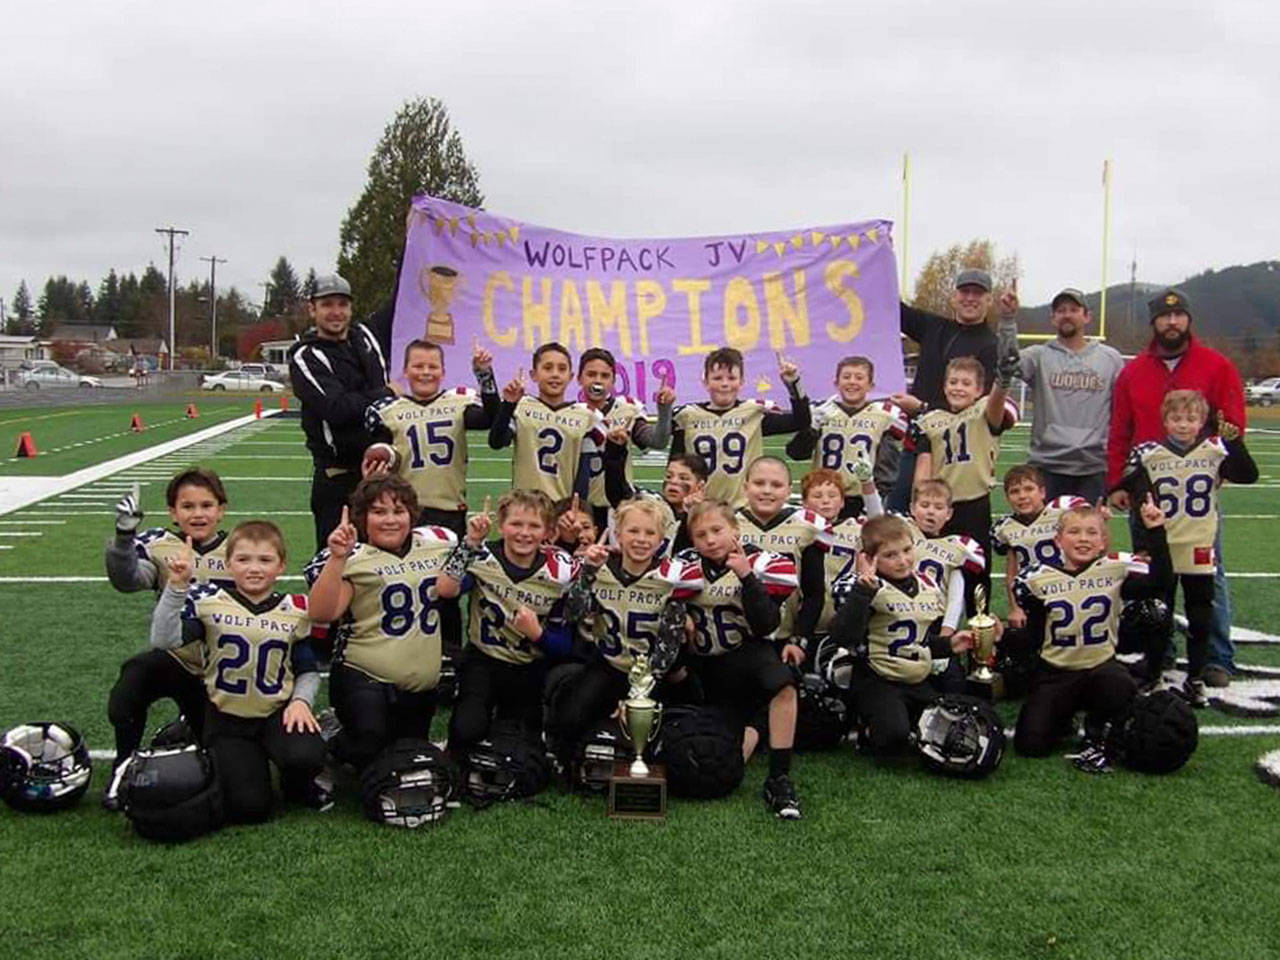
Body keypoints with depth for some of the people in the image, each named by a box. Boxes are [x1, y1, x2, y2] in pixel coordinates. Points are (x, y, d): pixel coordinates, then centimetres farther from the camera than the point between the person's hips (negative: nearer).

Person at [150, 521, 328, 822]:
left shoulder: (295, 611, 2)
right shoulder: (209, 604, -3)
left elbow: (308, 670, 8)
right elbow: (163, 640, -17)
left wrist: (301, 701, -11)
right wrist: (177, 586, -23)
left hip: (278, 712, 1)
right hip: (227, 718, -1)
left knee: (307, 757, -31)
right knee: (248, 808, -15)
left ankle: (298, 786, 8)